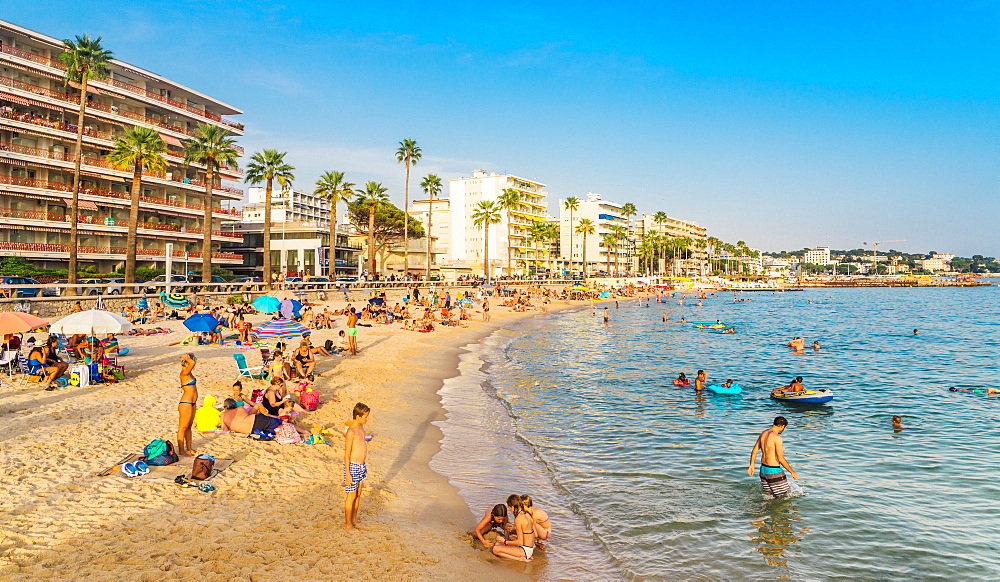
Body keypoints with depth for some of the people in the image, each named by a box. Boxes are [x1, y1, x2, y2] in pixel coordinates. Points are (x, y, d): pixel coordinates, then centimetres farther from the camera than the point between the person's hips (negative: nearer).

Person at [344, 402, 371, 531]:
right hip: (353, 466, -8)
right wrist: (348, 474, -17)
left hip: (361, 466, 8)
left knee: (358, 494, 17)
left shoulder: (361, 427, 8)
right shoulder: (351, 432, -19)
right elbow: (347, 454, -17)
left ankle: (354, 520, 31)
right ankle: (347, 524, 15)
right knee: (351, 495, 3)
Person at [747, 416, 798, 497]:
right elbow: (780, 459, -20)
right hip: (774, 471, -8)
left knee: (768, 495, 18)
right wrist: (793, 472, -11)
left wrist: (751, 466, 22)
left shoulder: (763, 433, 6)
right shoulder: (777, 437, -19)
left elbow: (754, 451, 13)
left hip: (763, 469, 8)